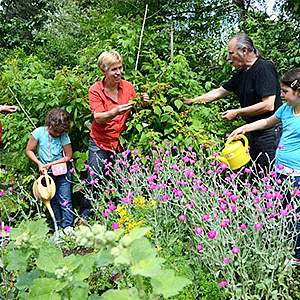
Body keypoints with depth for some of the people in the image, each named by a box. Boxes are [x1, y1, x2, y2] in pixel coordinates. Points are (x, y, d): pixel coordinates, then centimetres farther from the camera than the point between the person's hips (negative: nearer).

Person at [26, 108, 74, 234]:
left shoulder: (64, 136, -13)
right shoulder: (39, 132, -12)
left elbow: (68, 156, -9)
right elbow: (29, 150, -4)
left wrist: (51, 164, -15)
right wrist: (39, 163, -15)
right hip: (46, 173, 1)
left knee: (65, 198, -4)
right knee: (53, 200, 8)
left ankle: (68, 225, 4)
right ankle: (57, 227, 16)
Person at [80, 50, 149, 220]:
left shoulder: (128, 86, 3)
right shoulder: (95, 90, -6)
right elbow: (98, 118, -17)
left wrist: (142, 104, -11)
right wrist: (115, 112, -37)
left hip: (122, 143, 2)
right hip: (101, 144, -2)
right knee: (94, 181, -3)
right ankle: (85, 218, 15)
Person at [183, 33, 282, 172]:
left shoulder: (264, 68, -14)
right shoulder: (241, 73, 14)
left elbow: (268, 105, -21)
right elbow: (219, 92, 24)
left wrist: (237, 112, -14)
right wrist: (192, 101, 20)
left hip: (269, 133, -9)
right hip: (253, 133, 9)